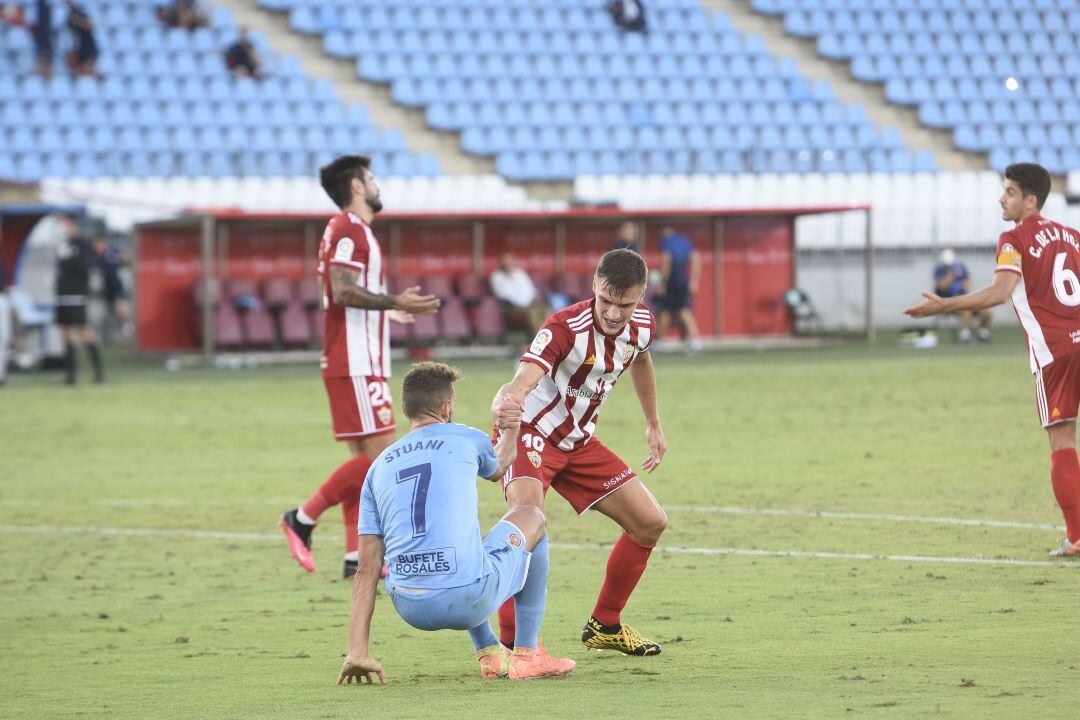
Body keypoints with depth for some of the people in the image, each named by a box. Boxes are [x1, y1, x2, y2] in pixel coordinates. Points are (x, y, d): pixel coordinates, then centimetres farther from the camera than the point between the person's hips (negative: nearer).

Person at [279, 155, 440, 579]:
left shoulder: (353, 230, 19)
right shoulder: (349, 229, -11)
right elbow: (344, 290, -23)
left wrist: (389, 310, 33)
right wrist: (395, 303, -20)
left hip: (361, 364, 11)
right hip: (355, 365, -11)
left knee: (366, 460, 7)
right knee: (380, 454, -13)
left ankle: (356, 557, 5)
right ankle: (302, 519, -7)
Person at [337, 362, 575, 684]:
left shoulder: (378, 467, 14)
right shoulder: (467, 438, 7)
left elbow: (367, 569, 10)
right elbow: (497, 470, 35)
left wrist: (357, 653, 10)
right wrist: (511, 430, 56)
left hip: (410, 609, 4)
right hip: (471, 601, -4)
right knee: (532, 517, 26)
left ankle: (489, 653, 28)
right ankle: (527, 655, 23)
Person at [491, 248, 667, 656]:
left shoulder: (641, 325, -8)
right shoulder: (565, 328, -31)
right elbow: (522, 381, -47)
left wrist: (654, 424, 26)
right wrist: (505, 403, -70)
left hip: (579, 442, 7)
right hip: (531, 433, -7)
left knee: (650, 523, 6)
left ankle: (604, 626, 24)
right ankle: (512, 640, -31)